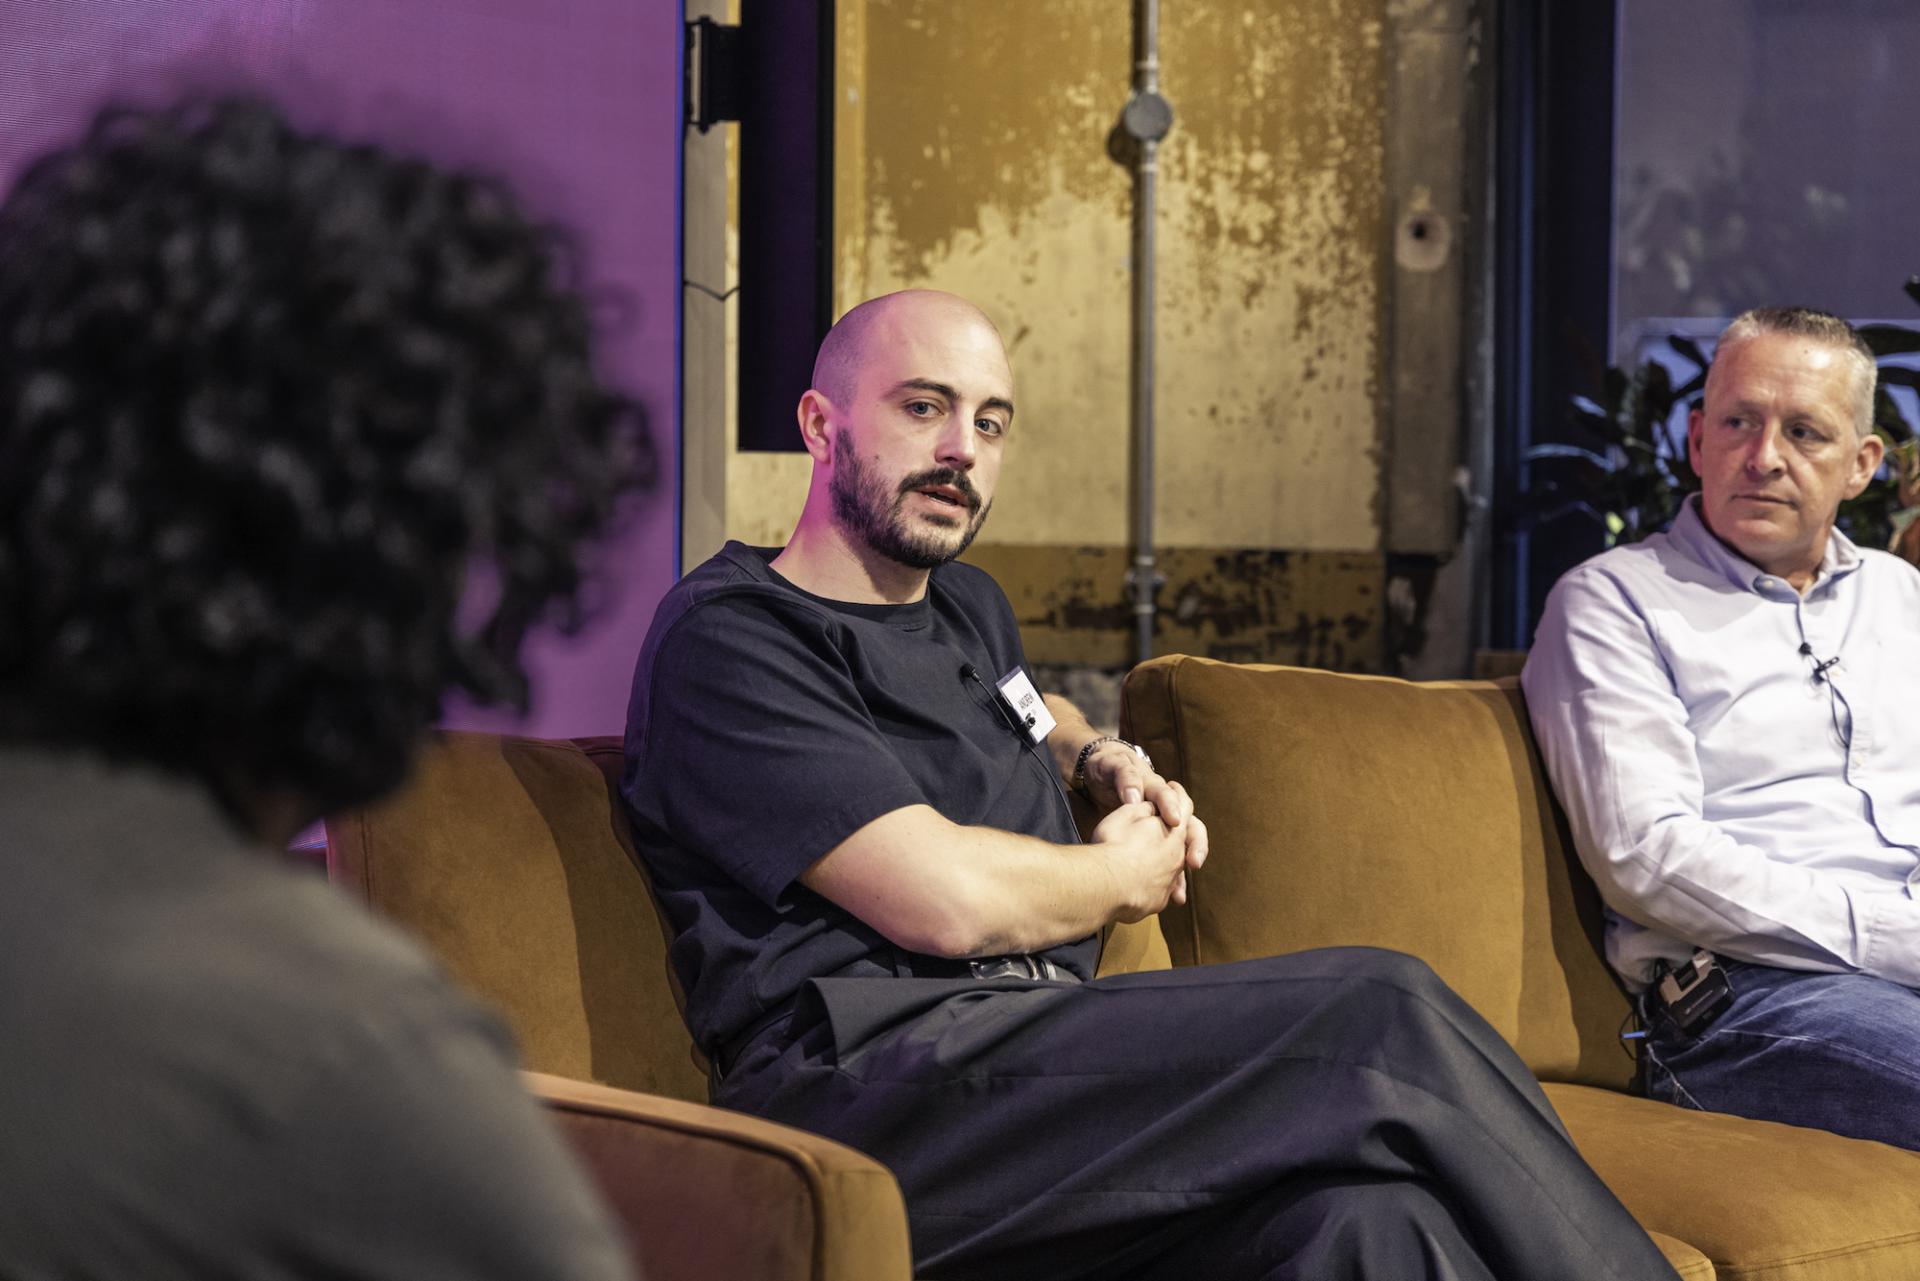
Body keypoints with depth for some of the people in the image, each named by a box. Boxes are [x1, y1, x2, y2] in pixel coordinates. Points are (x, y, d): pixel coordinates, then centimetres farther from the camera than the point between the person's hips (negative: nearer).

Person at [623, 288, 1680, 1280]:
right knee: (1381, 1017, -24)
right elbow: (950, 903, -13)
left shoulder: (966, 608, 27)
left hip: (1037, 1056, 7)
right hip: (862, 1090, -7)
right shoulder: (728, 637, -1)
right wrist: (1124, 877, 7)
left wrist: (1109, 764, 30)